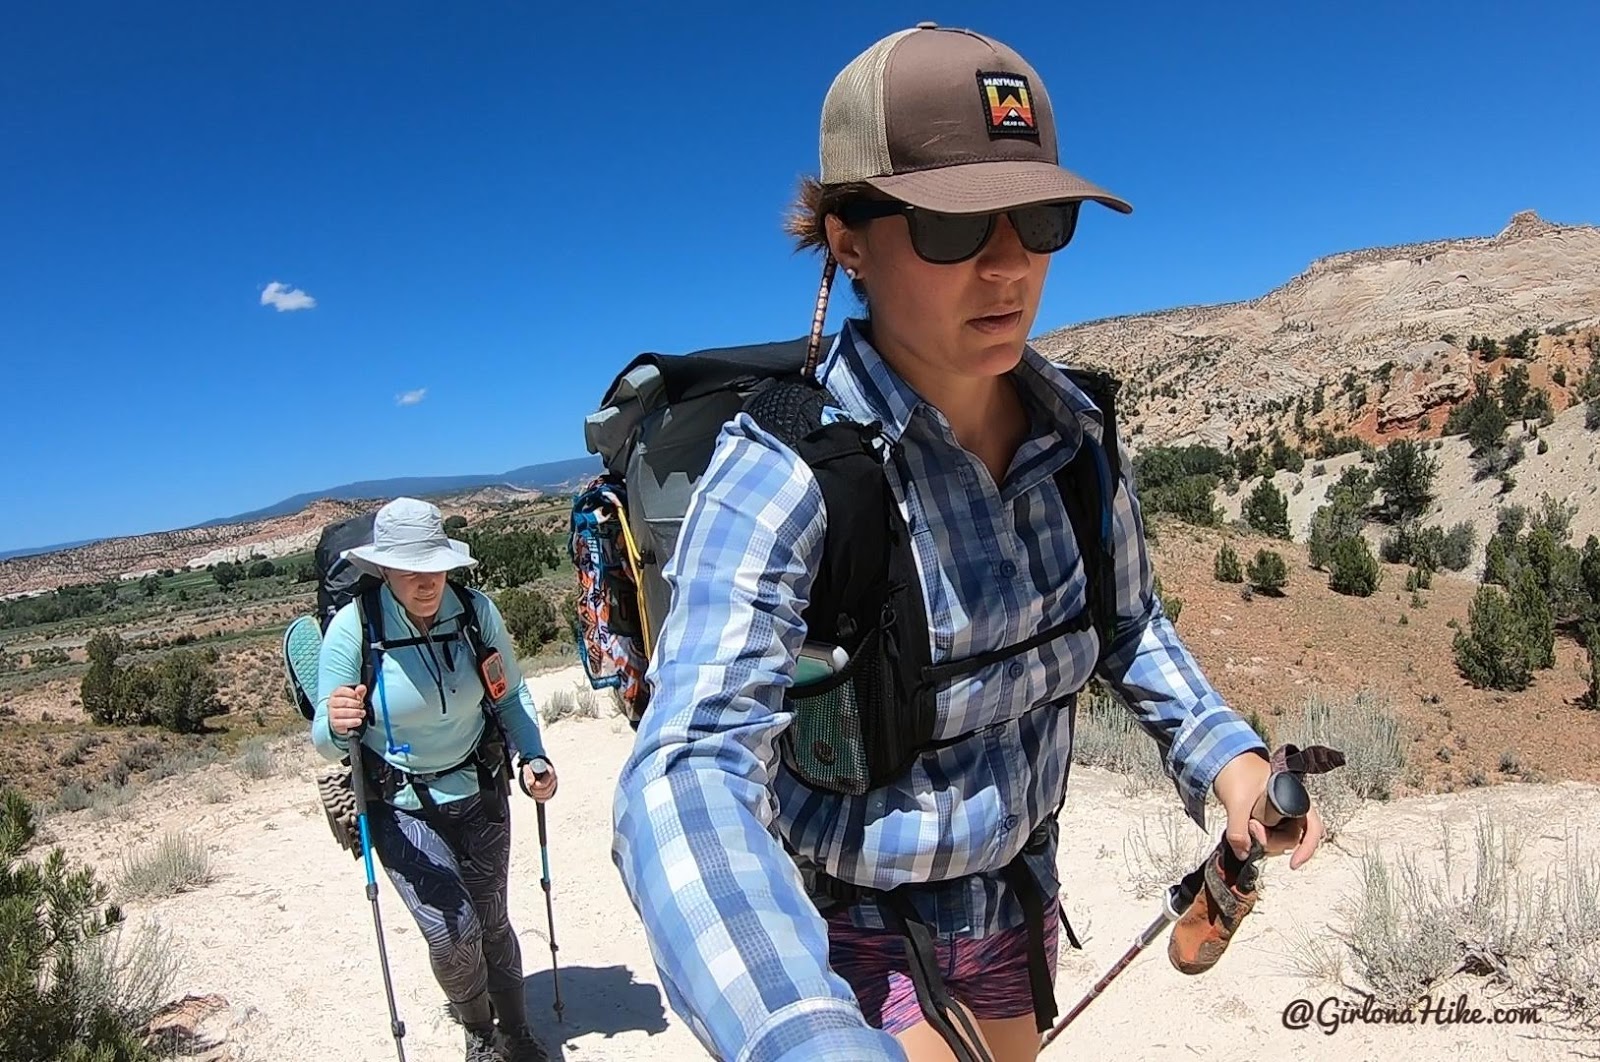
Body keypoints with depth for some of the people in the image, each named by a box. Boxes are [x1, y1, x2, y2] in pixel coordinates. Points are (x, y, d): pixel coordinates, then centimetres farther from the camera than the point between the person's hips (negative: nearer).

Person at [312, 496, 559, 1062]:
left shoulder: (475, 610, -14)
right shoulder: (352, 628, -20)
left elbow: (511, 696, 1)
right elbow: (324, 741, -13)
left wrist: (533, 757, -13)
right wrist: (337, 725, -36)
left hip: (479, 793, 3)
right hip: (400, 807, -2)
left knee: (491, 922, 15)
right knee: (452, 931, -14)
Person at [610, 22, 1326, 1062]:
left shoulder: (1077, 434, -10)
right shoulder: (782, 477, -29)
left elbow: (1129, 623, 7)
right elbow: (692, 772, -41)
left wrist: (1222, 749, -9)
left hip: (1017, 898, 6)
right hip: (847, 938, -5)